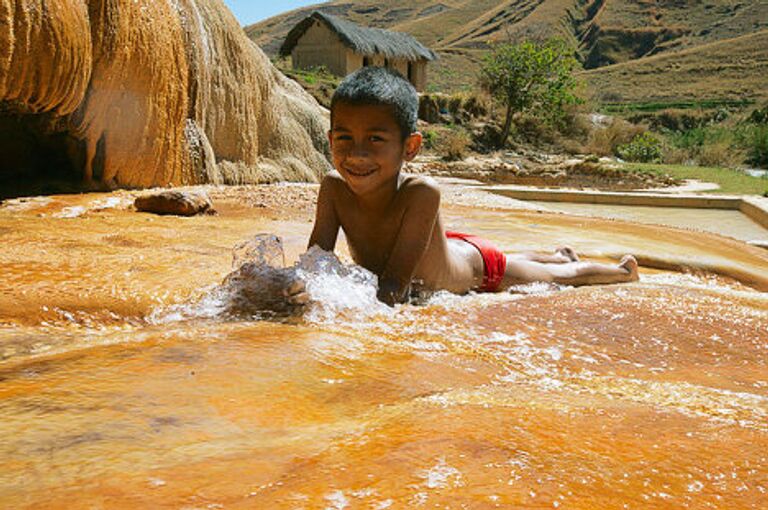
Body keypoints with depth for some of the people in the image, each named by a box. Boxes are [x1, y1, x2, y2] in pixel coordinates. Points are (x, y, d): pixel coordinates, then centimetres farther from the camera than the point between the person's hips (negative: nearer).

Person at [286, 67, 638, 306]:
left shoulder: (420, 194, -45)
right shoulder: (334, 189, -32)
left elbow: (393, 291, -47)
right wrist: (302, 287, -58)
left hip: (476, 267, -4)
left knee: (566, 277, 24)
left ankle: (623, 271, 56)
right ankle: (560, 256, 68)